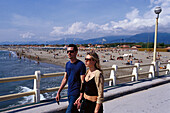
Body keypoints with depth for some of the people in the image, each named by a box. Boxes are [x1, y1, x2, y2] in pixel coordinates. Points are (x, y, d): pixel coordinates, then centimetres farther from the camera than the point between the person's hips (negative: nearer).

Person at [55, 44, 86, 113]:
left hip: (76, 94, -7)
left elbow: (82, 82, -16)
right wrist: (58, 92, 12)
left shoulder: (80, 64, -14)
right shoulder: (67, 64, 8)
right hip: (69, 93, 7)